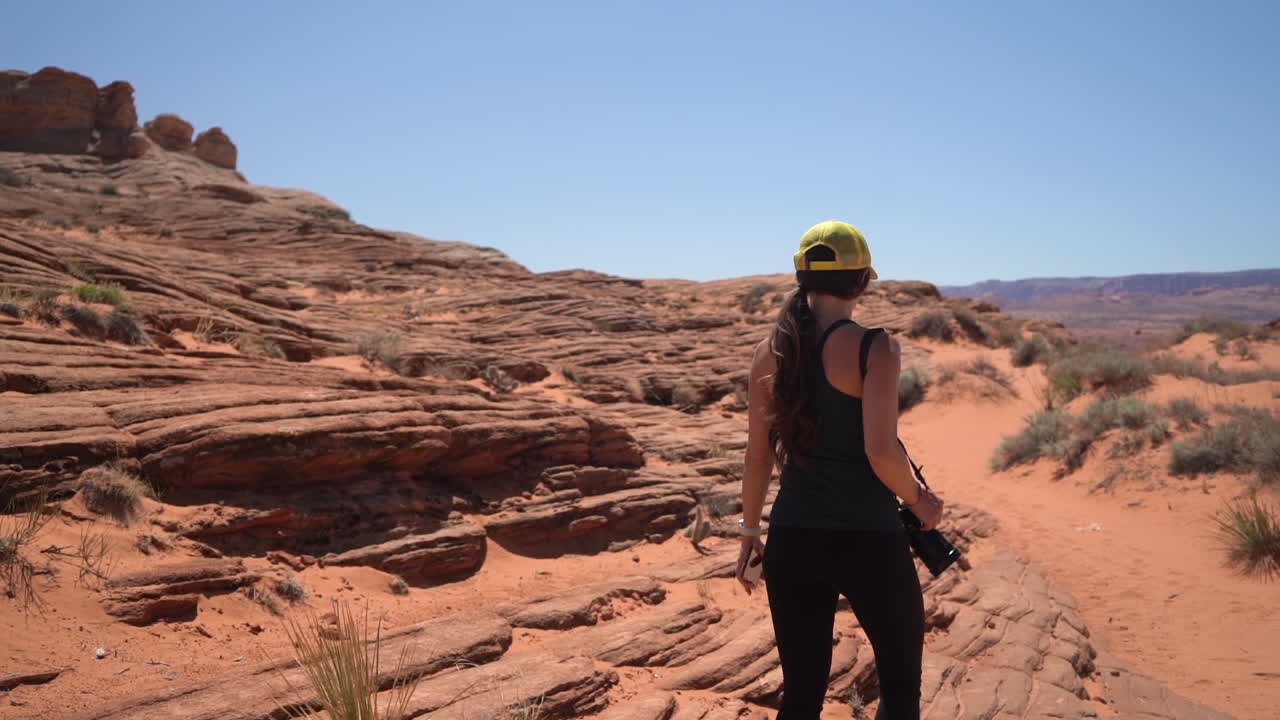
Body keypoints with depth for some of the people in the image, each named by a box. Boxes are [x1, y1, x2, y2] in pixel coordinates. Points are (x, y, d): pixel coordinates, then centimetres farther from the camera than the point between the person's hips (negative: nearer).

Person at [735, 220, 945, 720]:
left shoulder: (771, 351, 3)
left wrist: (749, 532, 17)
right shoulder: (873, 347, -12)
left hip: (792, 538, 5)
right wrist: (919, 500, 0)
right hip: (868, 539, -4)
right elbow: (881, 452, -19)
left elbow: (758, 456, 6)